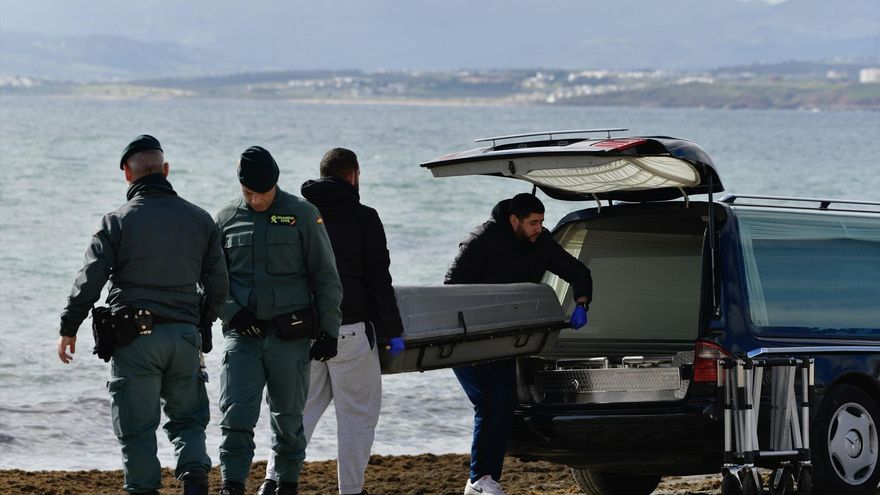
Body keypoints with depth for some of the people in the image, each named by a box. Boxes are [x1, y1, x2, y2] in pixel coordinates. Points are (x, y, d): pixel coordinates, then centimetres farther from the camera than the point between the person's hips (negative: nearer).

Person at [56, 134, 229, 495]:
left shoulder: (117, 222, -5)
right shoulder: (199, 220, 6)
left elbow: (89, 282, -6)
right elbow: (218, 285, 10)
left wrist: (68, 329, 5)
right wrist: (205, 320, 28)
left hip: (134, 339, -3)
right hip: (184, 336, 3)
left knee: (137, 428, 4)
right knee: (187, 418, 14)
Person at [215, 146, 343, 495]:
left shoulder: (302, 215, 0)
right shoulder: (226, 219, 6)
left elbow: (326, 278, 3)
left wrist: (329, 331, -1)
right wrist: (232, 312, -7)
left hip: (290, 336, -1)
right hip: (242, 335, 1)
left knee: (288, 418, 9)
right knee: (237, 415, -11)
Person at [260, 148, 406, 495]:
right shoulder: (363, 219, -5)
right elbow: (379, 281, -6)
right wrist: (392, 332, -2)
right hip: (351, 330, -4)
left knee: (301, 407, 10)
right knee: (357, 413, 5)